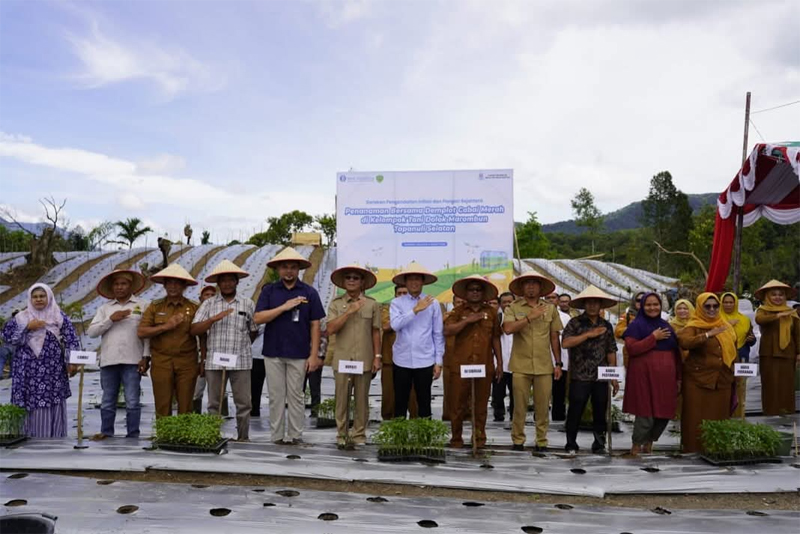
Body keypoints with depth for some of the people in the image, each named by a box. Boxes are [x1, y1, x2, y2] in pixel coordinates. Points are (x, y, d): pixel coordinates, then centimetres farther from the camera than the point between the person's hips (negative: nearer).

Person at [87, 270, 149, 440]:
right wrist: (111, 319, -7)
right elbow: (91, 332, 6)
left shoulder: (143, 305, 4)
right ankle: (106, 433, 24)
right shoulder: (105, 308, 14)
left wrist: (145, 357, -7)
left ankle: (132, 436, 6)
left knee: (132, 403, -2)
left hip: (132, 361, -3)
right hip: (108, 361, 3)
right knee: (107, 403, 12)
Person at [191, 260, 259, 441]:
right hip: (214, 361, 1)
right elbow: (194, 330, -3)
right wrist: (215, 318, -14)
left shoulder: (247, 304, 7)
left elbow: (254, 332, 13)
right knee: (214, 404, 8)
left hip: (241, 362, 0)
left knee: (243, 403, 2)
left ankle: (243, 437, 13)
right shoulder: (208, 304, 7)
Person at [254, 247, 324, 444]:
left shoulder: (309, 293, 3)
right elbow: (258, 318, -6)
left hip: (299, 354, -1)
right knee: (276, 396, 7)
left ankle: (295, 436, 14)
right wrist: (284, 307, -15)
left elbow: (315, 325, 2)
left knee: (296, 396, 6)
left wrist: (314, 355, -4)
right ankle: (277, 435, 16)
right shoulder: (269, 291, 5)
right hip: (273, 352, 1)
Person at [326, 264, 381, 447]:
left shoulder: (372, 304, 5)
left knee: (362, 399, 6)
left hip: (364, 360, 0)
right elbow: (331, 329, -6)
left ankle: (359, 435, 16)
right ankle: (341, 435, 15)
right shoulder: (336, 304, 5)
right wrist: (349, 312, -13)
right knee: (342, 399, 4)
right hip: (342, 359, 0)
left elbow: (376, 332, 7)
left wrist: (377, 356, 3)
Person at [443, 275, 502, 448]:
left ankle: (479, 438, 20)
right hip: (460, 366, -1)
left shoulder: (491, 312, 11)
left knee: (481, 405, 7)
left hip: (484, 366, 1)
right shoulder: (458, 310, 6)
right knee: (458, 404, 2)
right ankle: (456, 438, 16)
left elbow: (495, 338, 13)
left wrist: (499, 363, 10)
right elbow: (447, 330, -8)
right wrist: (468, 320, -13)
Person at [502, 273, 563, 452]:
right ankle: (518, 441, 18)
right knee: (519, 406, 5)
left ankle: (541, 441, 20)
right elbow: (508, 328, -16)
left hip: (544, 366, 2)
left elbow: (554, 338, 12)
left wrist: (558, 364, 9)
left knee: (543, 407, 7)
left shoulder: (550, 309, 9)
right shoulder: (513, 307, 2)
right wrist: (530, 317, -17)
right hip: (521, 366, -2)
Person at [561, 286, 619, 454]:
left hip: (601, 377, 4)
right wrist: (589, 334, -15)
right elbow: (566, 343, -14)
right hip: (580, 376, -3)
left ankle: (599, 444, 22)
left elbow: (611, 352, 13)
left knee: (600, 412, 9)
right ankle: (571, 444, 15)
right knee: (575, 411, 1)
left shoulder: (607, 326, 12)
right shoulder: (575, 323, 0)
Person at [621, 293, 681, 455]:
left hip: (665, 377, 6)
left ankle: (649, 443, 27)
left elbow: (676, 352, 19)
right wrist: (654, 337, -13)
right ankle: (636, 446, 11)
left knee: (664, 414, 6)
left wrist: (678, 376, 15)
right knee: (646, 413, -7)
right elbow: (632, 348, -14)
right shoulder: (636, 325, -1)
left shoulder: (666, 326, 17)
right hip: (644, 376, -6)